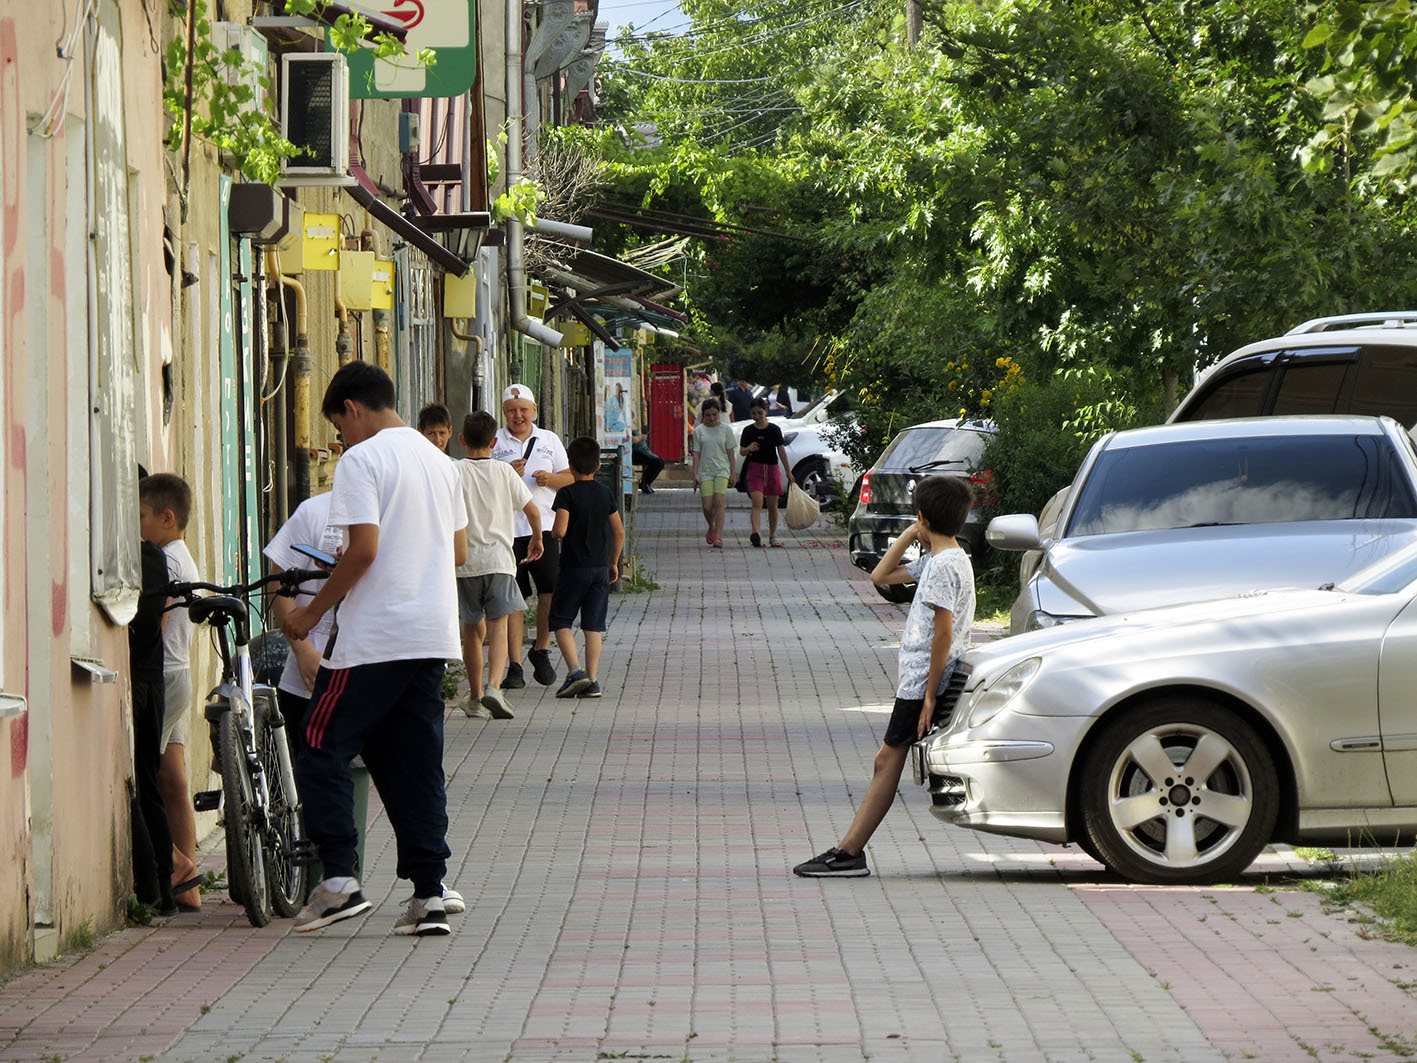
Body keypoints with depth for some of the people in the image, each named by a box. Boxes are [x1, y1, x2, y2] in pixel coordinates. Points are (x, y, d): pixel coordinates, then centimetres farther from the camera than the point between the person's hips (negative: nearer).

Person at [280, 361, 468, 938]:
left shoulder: (362, 461, -9)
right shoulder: (438, 461, 15)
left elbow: (364, 548, -18)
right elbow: (459, 551, 18)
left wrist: (312, 612, -9)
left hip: (373, 636, -7)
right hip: (432, 635, 7)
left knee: (323, 749, 1)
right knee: (416, 763, 10)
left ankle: (338, 878, -9)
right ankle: (429, 895, 5)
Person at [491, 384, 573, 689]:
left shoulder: (549, 440, 15)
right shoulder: (494, 442, 6)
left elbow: (569, 478, 16)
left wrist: (550, 478, -5)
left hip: (543, 526, 2)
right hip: (506, 527, -2)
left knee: (551, 590, -8)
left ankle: (541, 650, 15)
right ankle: (514, 666, 2)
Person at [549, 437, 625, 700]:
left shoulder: (567, 494, -11)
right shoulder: (605, 493, 4)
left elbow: (560, 530, -21)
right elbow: (619, 532, 7)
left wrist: (553, 530, 3)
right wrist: (613, 563, 18)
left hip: (574, 568, -4)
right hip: (600, 567, 4)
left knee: (560, 621, 6)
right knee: (593, 625, 6)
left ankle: (575, 670, -11)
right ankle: (592, 680, 2)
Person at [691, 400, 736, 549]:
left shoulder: (725, 430, 4)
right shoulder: (699, 431, 6)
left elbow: (730, 452, 7)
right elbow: (697, 453, 6)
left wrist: (733, 472, 3)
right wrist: (695, 474, -1)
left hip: (722, 470, -1)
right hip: (705, 471, 1)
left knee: (719, 502, -15)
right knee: (707, 506, -4)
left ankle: (718, 536, -16)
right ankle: (711, 528, 26)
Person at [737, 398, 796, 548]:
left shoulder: (774, 430, 2)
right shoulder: (748, 430, 2)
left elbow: (781, 451, 5)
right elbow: (741, 451, 4)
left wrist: (789, 472, 5)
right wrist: (749, 449, -20)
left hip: (772, 468, 1)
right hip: (754, 468, -1)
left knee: (772, 505, 7)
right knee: (757, 502, -18)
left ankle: (773, 536, 19)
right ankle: (756, 533, -33)